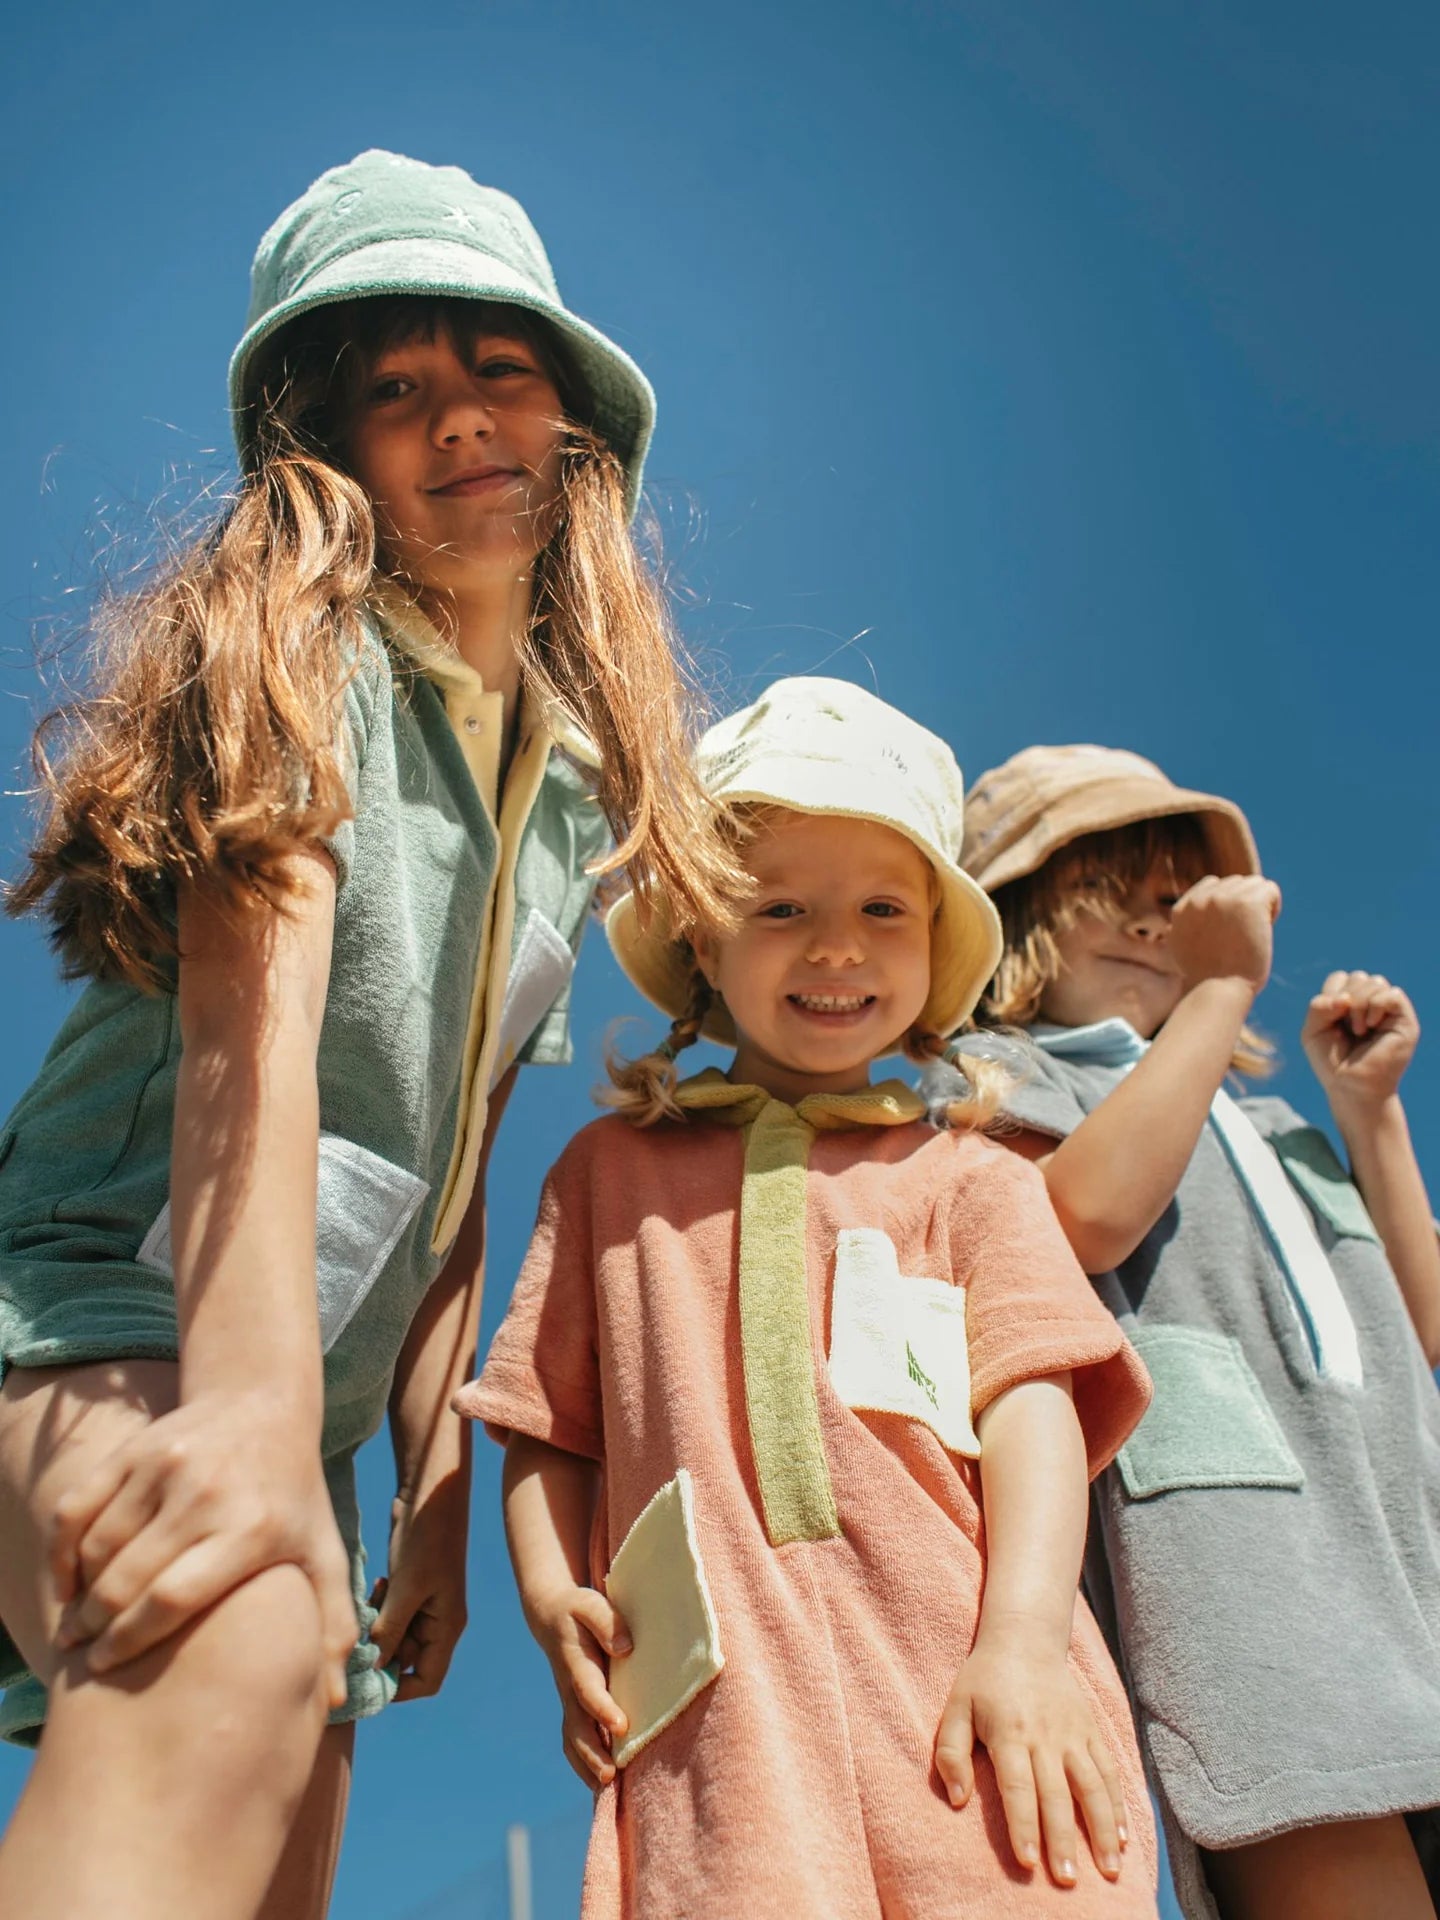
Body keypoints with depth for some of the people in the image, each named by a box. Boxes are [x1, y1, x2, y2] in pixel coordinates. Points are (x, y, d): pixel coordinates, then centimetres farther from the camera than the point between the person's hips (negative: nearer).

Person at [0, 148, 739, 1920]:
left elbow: (451, 1137, 13)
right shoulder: (302, 637, -5)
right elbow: (254, 1003, -22)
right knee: (234, 1645, -37)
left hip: (306, 1382, 7)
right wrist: (250, 1394, -35)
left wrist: (435, 1478, 6)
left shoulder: (578, 782, 14)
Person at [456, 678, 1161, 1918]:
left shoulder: (966, 1174, 12)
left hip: (967, 1710, 0)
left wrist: (1023, 1640, -12)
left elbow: (1032, 1407, 1)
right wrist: (551, 1595, 1)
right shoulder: (612, 1167, 16)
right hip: (720, 1717, 0)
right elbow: (549, 1425, 16)